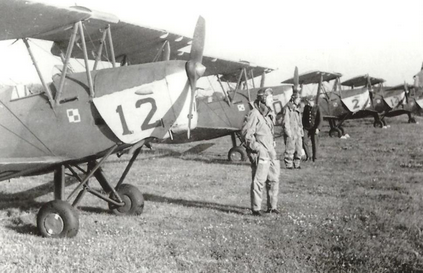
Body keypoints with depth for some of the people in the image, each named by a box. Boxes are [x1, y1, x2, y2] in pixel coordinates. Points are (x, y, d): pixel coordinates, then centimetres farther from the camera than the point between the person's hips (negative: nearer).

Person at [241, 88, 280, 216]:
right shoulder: (254, 114, -12)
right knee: (259, 180, -7)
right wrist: (256, 147, -17)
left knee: (273, 179, 12)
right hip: (260, 154, -9)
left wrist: (272, 148, 18)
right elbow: (245, 133, -17)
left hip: (270, 153, 9)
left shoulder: (268, 114, 17)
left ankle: (272, 207, 23)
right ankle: (256, 208, 2)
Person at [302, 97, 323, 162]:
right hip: (306, 127, 3)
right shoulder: (306, 107, 4)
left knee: (315, 143, 3)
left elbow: (320, 119, -10)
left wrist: (318, 128, -18)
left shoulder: (317, 108, -9)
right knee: (304, 142, -10)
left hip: (314, 128, -3)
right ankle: (308, 156, 3)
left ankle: (314, 158, 16)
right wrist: (303, 125, 13)